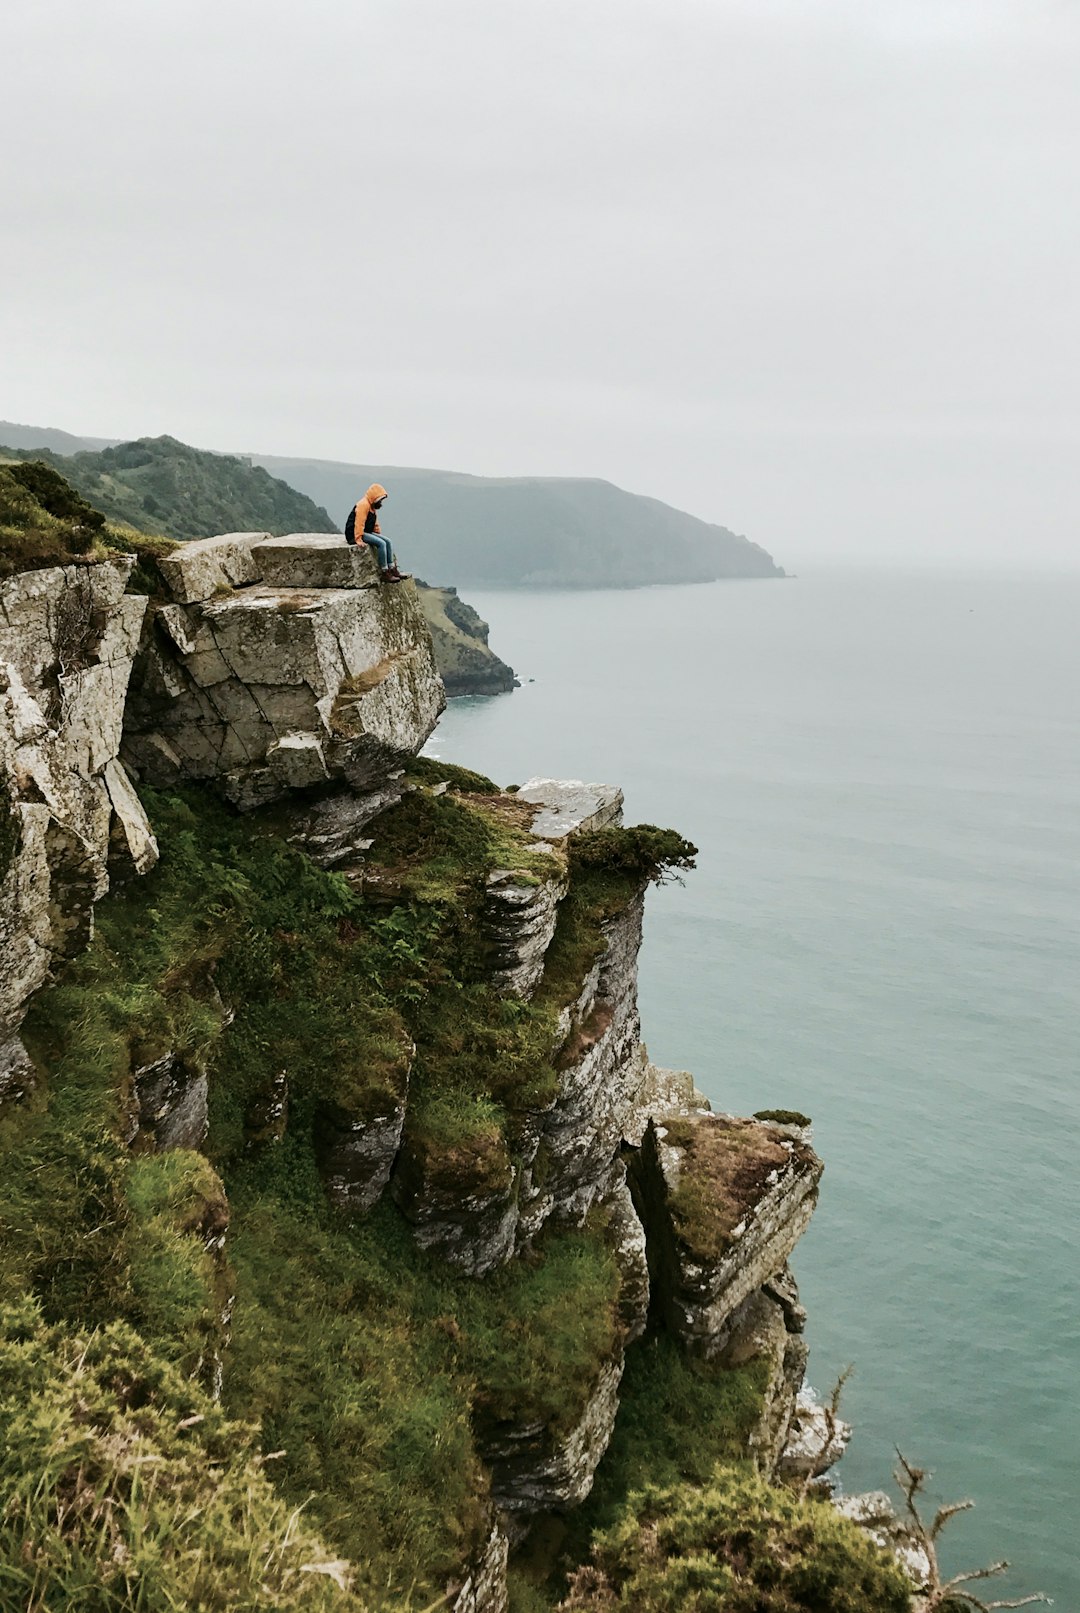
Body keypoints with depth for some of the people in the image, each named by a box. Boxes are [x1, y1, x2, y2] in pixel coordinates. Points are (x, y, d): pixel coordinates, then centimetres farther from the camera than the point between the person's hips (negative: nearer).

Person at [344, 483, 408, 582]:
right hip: (354, 534, -10)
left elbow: (375, 524, 27)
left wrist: (379, 535, 21)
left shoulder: (372, 506, 17)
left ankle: (392, 569, -3)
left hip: (367, 532, 10)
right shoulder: (363, 505, -17)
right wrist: (359, 539, -27)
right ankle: (384, 573, -25)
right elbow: (359, 523, -23)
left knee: (387, 541, -3)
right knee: (381, 543, -25)